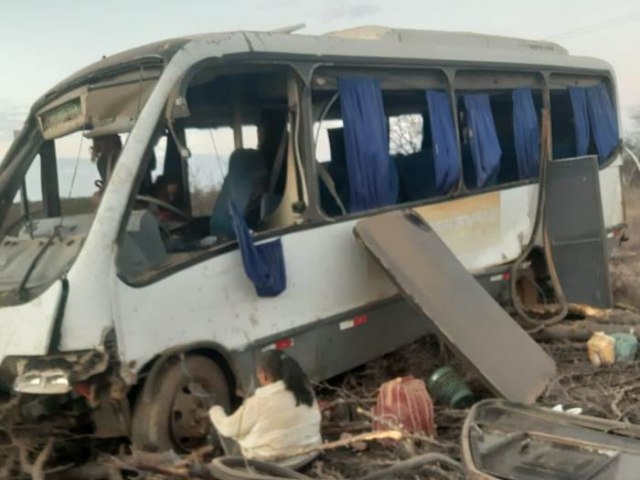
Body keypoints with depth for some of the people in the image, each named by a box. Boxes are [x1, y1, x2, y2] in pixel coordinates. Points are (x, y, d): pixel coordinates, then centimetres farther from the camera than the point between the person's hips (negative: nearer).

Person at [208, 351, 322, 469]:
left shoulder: (260, 402, -22)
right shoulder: (305, 389, -5)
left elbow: (229, 428, -10)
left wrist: (215, 411, 11)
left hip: (272, 462, -6)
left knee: (224, 429, 10)